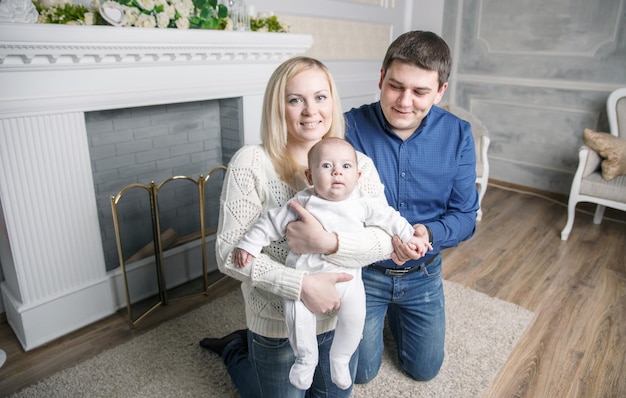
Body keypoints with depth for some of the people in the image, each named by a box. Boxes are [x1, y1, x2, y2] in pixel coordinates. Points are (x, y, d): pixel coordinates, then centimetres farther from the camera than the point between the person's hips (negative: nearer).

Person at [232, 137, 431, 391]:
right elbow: (272, 222, -2)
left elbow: (388, 217, 9)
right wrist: (249, 245, -4)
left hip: (347, 275, 2)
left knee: (355, 315, -11)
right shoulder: (303, 203, -9)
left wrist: (409, 237, 6)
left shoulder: (362, 203, -4)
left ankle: (340, 358, 18)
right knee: (297, 313, -15)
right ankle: (306, 358, 13)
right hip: (306, 273, -1)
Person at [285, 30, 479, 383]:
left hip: (423, 273, 3)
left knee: (425, 369, 21)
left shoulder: (457, 135, -13)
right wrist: (327, 240, -46)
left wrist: (427, 233, -30)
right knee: (362, 372, 15)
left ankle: (395, 311, 47)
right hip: (363, 272, -2)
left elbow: (465, 217, -10)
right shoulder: (350, 128, -22)